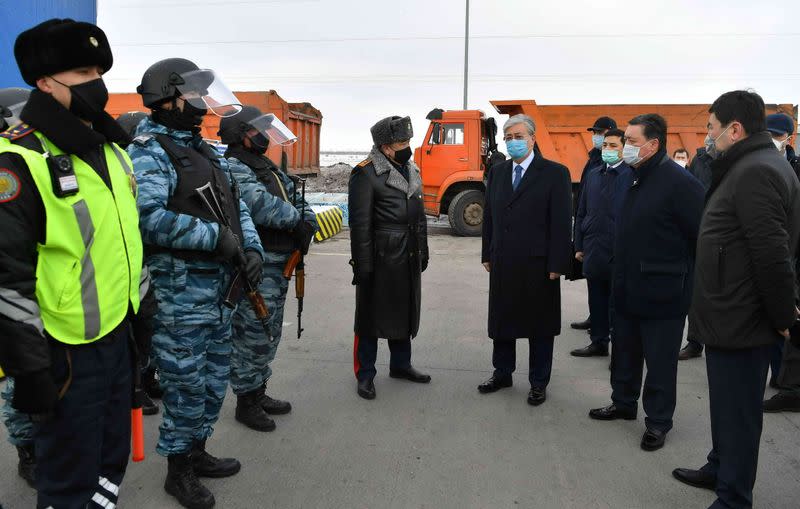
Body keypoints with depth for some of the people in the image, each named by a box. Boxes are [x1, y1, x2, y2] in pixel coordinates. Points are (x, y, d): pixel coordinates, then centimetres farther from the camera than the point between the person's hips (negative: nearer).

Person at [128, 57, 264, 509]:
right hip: (182, 291, -8)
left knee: (215, 378, 19)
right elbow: (149, 218, -26)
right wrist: (216, 237, -21)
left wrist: (253, 249, -1)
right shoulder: (149, 152, -11)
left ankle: (197, 451, 37)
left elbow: (237, 206, 16)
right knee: (187, 384, 3)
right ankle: (179, 470, 21)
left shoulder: (206, 151, 15)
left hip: (220, 290, 9)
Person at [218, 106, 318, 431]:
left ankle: (259, 393, 33)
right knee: (253, 335, -2)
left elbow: (297, 200, 15)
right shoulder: (234, 168, -12)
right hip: (257, 266, -10)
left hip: (280, 264, 10)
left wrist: (308, 224, -5)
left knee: (269, 334, 19)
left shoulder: (270, 168, 18)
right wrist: (295, 220, -15)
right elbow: (259, 203, -26)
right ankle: (246, 403, 12)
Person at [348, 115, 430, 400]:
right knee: (371, 316, 5)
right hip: (380, 259, -7)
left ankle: (400, 365, 35)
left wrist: (423, 253, 16)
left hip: (409, 259, 8)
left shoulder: (412, 170, 12)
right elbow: (360, 224, -15)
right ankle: (365, 375, 18)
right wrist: (362, 265, -16)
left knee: (404, 312, 18)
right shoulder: (366, 174, -13)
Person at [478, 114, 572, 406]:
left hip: (538, 264, -4)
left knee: (540, 326, 8)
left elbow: (561, 222, -9)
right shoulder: (497, 173, 9)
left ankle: (538, 382, 22)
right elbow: (489, 216, 12)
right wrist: (487, 255, 9)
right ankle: (502, 374, 30)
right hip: (503, 264, 5)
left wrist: (556, 265, -12)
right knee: (501, 320, 14)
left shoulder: (555, 173, -6)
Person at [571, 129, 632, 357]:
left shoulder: (632, 176, -7)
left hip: (620, 252, -5)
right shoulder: (592, 175, 11)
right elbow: (581, 213, 15)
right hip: (594, 250, 5)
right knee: (597, 300, 14)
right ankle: (599, 342, 27)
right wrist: (579, 246, 12)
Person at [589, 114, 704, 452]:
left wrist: (688, 275, -12)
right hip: (627, 289, 8)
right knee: (625, 353, 20)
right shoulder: (633, 177, 10)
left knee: (659, 361, 6)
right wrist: (620, 276, 16)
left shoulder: (678, 182, -18)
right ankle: (623, 403, 38)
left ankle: (658, 422, 21)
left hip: (661, 293, -8)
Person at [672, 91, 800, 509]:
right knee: (727, 405, 24)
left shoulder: (755, 172, -21)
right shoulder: (751, 166, 13)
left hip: (740, 319, -10)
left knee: (737, 412, 2)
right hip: (732, 315, 10)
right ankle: (720, 469, 41)